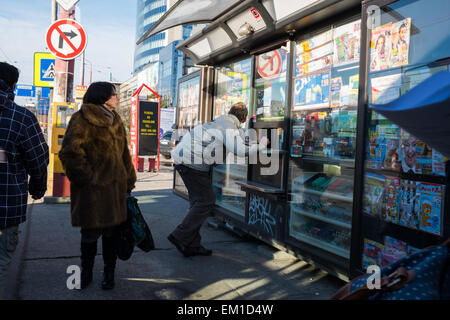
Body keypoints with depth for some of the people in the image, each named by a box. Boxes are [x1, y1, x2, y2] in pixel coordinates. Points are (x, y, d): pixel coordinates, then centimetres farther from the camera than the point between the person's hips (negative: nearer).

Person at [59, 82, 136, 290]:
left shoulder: (115, 121, 15)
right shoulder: (83, 119, -7)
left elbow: (124, 153, 20)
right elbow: (71, 153, -14)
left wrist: (128, 182, 16)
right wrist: (86, 177, -14)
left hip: (115, 186, 6)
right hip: (92, 188, -6)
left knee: (111, 231, 11)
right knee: (90, 232, 5)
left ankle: (109, 273, 25)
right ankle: (86, 272, 26)